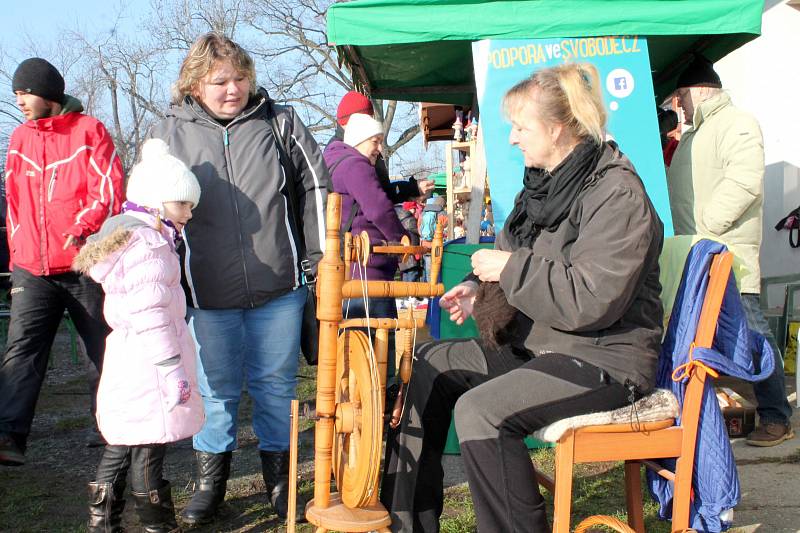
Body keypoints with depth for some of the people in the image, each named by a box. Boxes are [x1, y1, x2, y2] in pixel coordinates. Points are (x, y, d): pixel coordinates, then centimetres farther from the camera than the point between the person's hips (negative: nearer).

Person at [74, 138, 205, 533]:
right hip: (149, 365, -11)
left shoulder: (128, 235, 16)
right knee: (148, 449, -1)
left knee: (120, 447, 17)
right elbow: (150, 315, -23)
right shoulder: (146, 244, -17)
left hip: (128, 362, 11)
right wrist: (173, 370, -21)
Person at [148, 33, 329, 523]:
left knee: (276, 385, 10)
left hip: (279, 287, 0)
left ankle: (279, 478, 25)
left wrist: (318, 257, 2)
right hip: (208, 296, 0)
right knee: (215, 389, 10)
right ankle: (210, 480, 27)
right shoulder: (170, 134, 2)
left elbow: (316, 186, 7)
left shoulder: (279, 123, 3)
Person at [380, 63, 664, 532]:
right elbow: (525, 263, 21)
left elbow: (591, 301, -28)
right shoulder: (546, 181, 9)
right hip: (539, 341, 10)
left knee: (481, 411, -29)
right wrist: (481, 286, 0)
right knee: (433, 363, 7)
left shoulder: (617, 193, -19)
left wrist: (511, 268, -21)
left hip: (605, 357, -10)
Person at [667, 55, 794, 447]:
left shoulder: (738, 124, -5)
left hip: (728, 255, -9)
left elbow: (744, 182, -19)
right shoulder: (693, 135, 26)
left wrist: (705, 226, -18)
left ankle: (776, 417, -2)